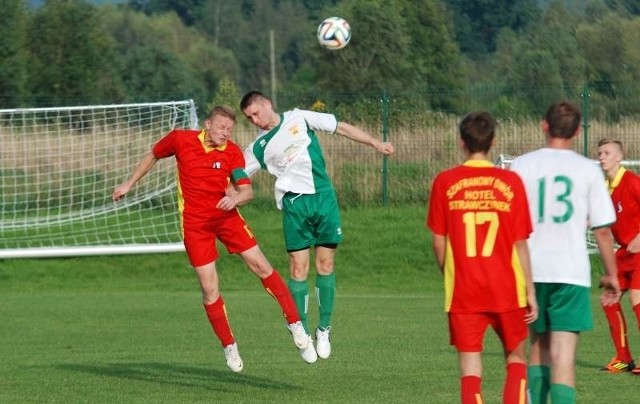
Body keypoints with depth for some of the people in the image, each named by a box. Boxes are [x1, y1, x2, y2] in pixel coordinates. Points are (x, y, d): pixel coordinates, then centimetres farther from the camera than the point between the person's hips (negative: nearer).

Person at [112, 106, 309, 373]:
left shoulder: (232, 153, -7)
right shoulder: (180, 139, -6)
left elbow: (247, 191, -13)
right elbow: (153, 156, 12)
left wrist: (235, 198, -36)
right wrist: (129, 184, 16)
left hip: (226, 215, 1)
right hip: (194, 222, -1)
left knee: (261, 267, -8)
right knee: (209, 288, -4)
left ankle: (294, 324, 2)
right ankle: (229, 346, 10)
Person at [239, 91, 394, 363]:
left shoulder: (299, 118, 7)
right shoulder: (258, 148, 8)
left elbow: (341, 128, 9)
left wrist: (375, 143, 7)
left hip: (323, 197, 0)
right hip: (294, 204, 0)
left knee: (325, 263, 0)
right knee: (298, 267, -7)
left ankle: (324, 329, 10)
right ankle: (302, 333, 1)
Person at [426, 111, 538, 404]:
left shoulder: (445, 182, -3)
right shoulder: (510, 182, -5)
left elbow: (438, 242, 1)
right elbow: (520, 244, -4)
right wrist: (530, 291, 3)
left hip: (463, 291, 0)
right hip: (506, 289, 0)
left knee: (470, 367, 1)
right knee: (515, 358, 17)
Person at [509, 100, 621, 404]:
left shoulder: (521, 166, 2)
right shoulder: (588, 170, -1)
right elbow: (602, 230, 0)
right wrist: (610, 275, 12)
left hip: (531, 272, 2)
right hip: (572, 273, -2)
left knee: (539, 346, 21)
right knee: (563, 355, -7)